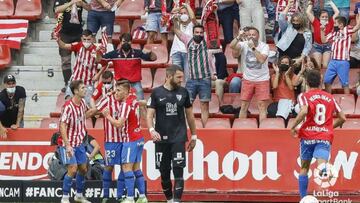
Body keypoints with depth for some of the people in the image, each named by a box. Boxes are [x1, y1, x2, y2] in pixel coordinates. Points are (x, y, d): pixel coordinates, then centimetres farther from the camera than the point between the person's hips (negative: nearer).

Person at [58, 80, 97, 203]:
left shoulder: (82, 103, 1)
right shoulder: (68, 106, -22)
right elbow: (62, 126, -24)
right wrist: (67, 145, -28)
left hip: (79, 143, 8)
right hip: (69, 144, -8)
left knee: (83, 169, 12)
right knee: (73, 169, -14)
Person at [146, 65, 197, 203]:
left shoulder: (183, 92, 6)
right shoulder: (157, 93, 1)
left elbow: (189, 115, 13)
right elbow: (149, 115, -3)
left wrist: (193, 136, 13)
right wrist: (152, 130, -21)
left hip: (178, 138, 0)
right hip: (161, 138, 0)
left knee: (178, 170, -11)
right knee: (164, 173, 7)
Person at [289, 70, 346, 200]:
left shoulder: (304, 96, 2)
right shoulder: (330, 98, 14)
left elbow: (304, 111, -19)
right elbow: (342, 118, 16)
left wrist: (293, 127, -7)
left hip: (308, 135, -1)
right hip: (325, 136, 1)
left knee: (304, 168, 17)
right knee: (322, 166, -19)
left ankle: (303, 198, 17)